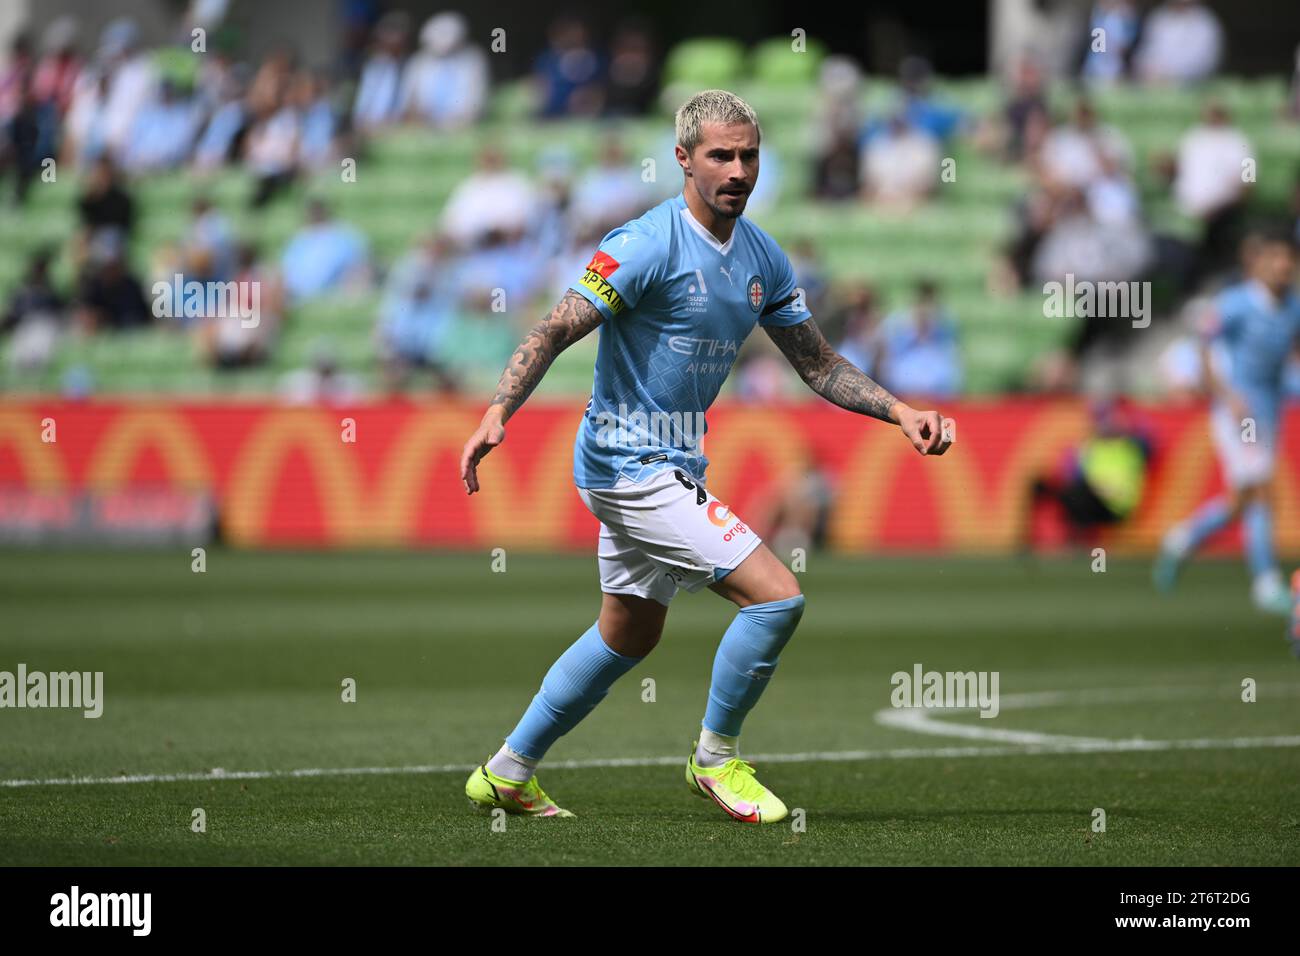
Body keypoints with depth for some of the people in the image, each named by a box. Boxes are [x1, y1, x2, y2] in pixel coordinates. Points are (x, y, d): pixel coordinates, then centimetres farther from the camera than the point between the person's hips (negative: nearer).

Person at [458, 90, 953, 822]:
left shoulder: (763, 258, 6)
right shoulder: (648, 246, -18)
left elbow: (819, 364, 13)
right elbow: (557, 330, -20)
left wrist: (901, 413, 1)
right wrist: (497, 414, -33)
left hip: (670, 463, 9)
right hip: (632, 463, -9)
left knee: (629, 636, 22)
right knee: (776, 595, -15)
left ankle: (507, 774, 33)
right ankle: (716, 758, 3)